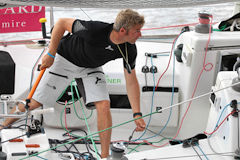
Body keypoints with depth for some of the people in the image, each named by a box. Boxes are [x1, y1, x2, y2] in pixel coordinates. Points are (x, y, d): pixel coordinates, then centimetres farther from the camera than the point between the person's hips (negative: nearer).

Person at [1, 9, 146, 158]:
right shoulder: (94, 30, -38)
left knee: (104, 105, -17)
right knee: (34, 102, 0)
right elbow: (62, 23, -23)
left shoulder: (129, 50, -23)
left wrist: (137, 114, -17)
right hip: (65, 60, -3)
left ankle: (105, 156, -4)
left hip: (91, 68, 3)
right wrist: (51, 54, -19)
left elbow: (131, 81, -12)